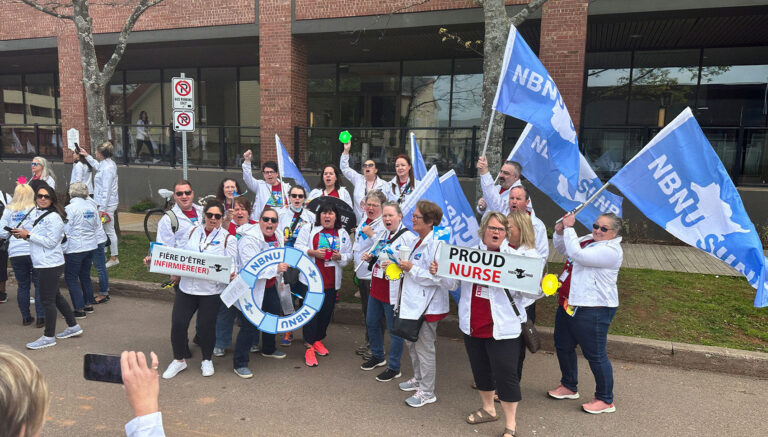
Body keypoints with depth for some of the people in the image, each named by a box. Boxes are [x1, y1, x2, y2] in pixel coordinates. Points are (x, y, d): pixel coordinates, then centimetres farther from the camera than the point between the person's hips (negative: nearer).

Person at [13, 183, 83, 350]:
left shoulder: (53, 217, -16)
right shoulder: (37, 214, 13)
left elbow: (50, 242, -20)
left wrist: (28, 235, -17)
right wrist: (22, 235, 4)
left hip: (50, 264, -10)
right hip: (43, 263, 10)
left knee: (47, 299, -1)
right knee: (55, 296, 17)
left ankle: (48, 337, 10)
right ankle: (73, 327, 28)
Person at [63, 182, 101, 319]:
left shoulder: (70, 208, -12)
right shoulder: (91, 206, 7)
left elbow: (66, 231, -12)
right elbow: (97, 226, 13)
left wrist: (63, 250, -6)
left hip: (75, 248, -7)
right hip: (90, 246, 7)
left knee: (71, 278, 1)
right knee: (85, 276, 18)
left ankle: (79, 309, 0)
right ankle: (89, 304, 25)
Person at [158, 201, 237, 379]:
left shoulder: (228, 238, 0)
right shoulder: (193, 232, 10)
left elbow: (231, 264, -4)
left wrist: (231, 274, -26)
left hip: (211, 290, -3)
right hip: (187, 287, 3)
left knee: (206, 326, 2)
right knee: (178, 323, 0)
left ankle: (207, 360, 28)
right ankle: (179, 360, 24)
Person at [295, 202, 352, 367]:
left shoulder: (343, 234, 9)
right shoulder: (310, 229, 1)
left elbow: (349, 254, 11)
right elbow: (298, 246, -2)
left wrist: (340, 256, -10)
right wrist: (313, 252, -17)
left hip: (331, 281, 3)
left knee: (326, 312, 10)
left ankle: (318, 340, 31)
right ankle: (309, 347, 5)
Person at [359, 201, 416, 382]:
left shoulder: (408, 237, -15)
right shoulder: (384, 235, 12)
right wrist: (370, 258, 7)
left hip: (393, 291, -9)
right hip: (376, 288, 9)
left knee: (394, 329, 3)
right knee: (371, 323, 21)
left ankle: (394, 368, 19)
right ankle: (378, 357, 42)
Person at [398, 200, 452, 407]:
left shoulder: (436, 244, -21)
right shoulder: (417, 242, 10)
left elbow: (444, 279, -28)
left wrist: (412, 269, -24)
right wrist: (404, 268, 7)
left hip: (427, 304, -9)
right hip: (413, 302, 10)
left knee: (425, 347, 3)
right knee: (411, 342, 21)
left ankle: (427, 392, 19)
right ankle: (418, 379, 40)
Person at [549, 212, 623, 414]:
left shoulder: (610, 250, -18)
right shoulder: (588, 239, 9)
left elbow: (577, 254, -30)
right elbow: (562, 249, 19)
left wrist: (569, 228, -22)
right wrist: (560, 232, 0)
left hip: (592, 311, -10)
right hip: (568, 305, 10)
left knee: (595, 355, 1)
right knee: (563, 347, 20)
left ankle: (606, 400, 19)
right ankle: (569, 387, 40)